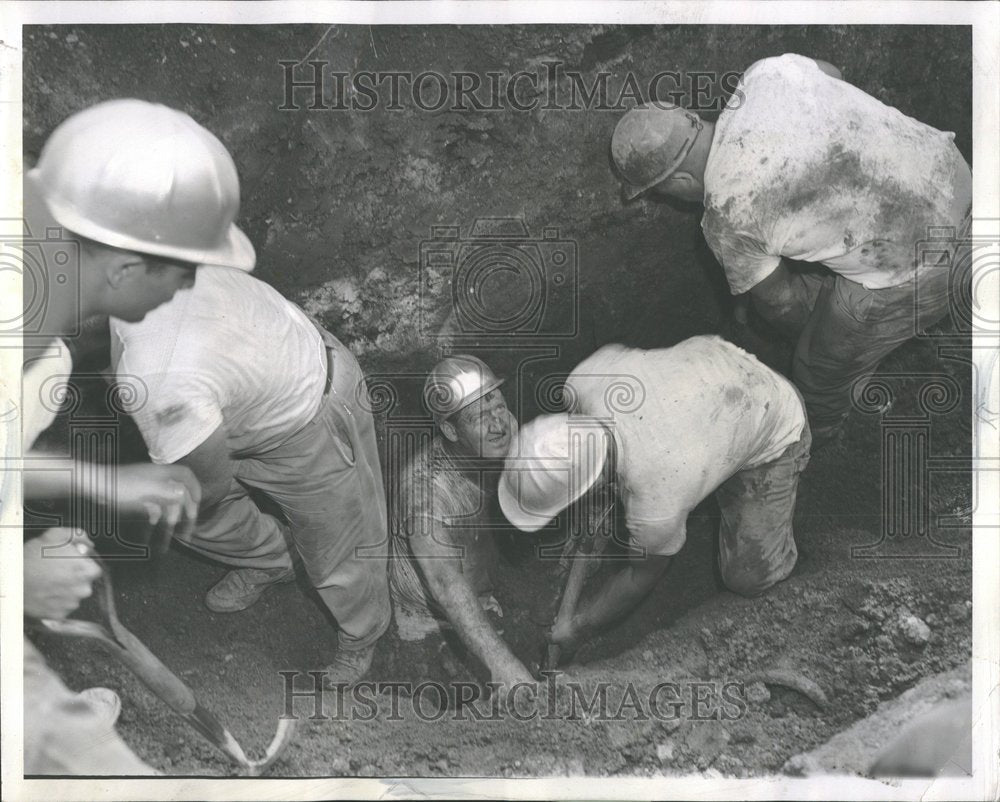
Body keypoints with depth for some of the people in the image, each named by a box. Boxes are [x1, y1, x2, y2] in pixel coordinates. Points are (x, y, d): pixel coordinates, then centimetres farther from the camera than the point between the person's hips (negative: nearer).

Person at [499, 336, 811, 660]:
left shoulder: (656, 509, -40)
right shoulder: (583, 381, -31)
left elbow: (643, 575, -17)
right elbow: (614, 351, -4)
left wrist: (577, 628, -1)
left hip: (775, 429, -5)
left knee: (748, 577, -5)